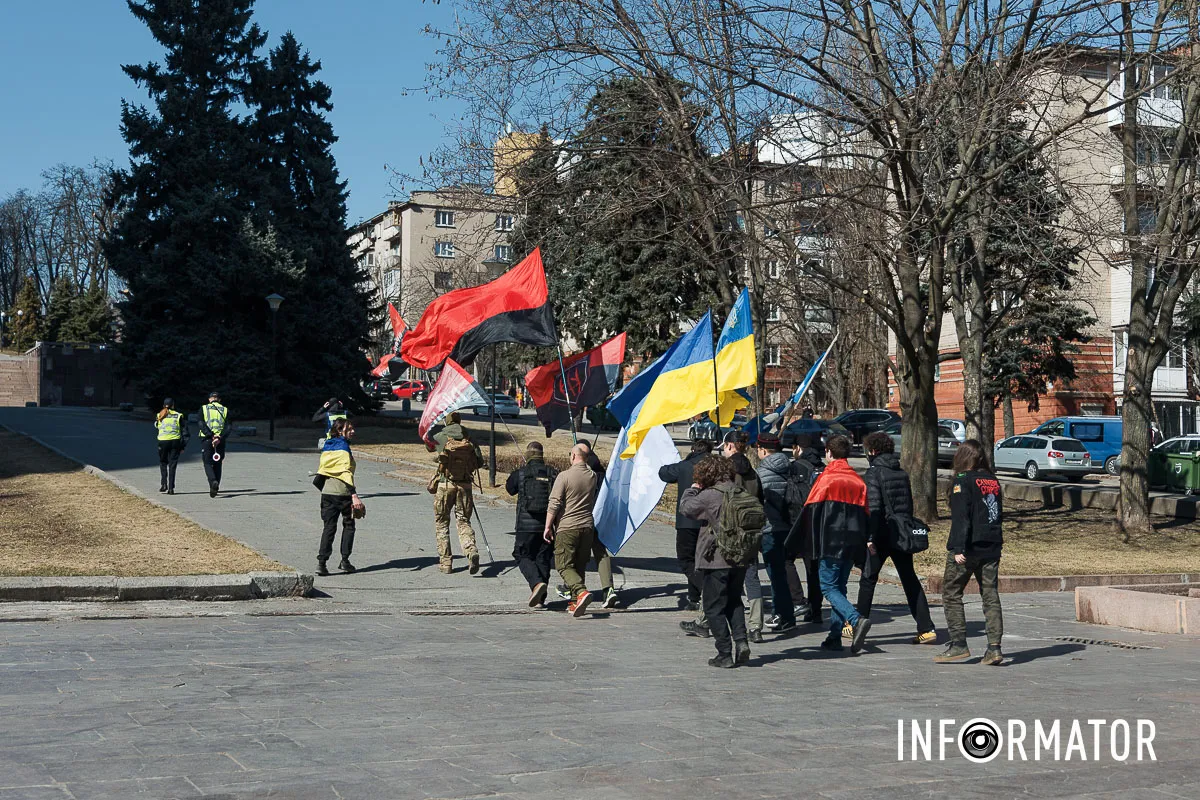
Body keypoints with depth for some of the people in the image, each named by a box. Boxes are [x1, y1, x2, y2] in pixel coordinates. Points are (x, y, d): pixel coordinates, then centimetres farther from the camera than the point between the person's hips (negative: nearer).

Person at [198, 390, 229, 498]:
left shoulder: (203, 408, 6)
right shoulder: (225, 410, 10)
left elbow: (201, 424, -8)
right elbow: (227, 426, -4)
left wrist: (211, 436, -15)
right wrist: (219, 437, -14)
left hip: (206, 439, -2)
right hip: (220, 440, 2)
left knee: (208, 463, 2)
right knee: (218, 464, 12)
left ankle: (213, 481, -23)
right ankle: (215, 488, 10)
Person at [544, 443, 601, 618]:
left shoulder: (564, 476, -11)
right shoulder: (594, 476, 7)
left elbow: (554, 504, -12)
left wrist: (548, 526, -7)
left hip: (567, 527, -5)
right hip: (588, 526, 6)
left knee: (564, 565, -4)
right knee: (580, 566, 14)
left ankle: (581, 591, -25)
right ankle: (575, 601, 15)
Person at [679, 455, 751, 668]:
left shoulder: (709, 495, -14)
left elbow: (686, 507, -1)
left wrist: (693, 488, 12)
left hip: (715, 560, -6)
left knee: (714, 607, 5)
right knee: (734, 601, 21)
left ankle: (725, 654, 3)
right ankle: (741, 641, 4)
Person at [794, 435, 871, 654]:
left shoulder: (826, 478, -7)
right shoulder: (858, 481, 11)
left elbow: (810, 511, -8)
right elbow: (864, 514, 13)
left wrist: (811, 543, -1)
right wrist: (861, 548, 18)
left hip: (830, 543, -6)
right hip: (852, 543, 6)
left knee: (828, 586, -3)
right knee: (839, 586, 13)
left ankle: (857, 619, -25)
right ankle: (835, 636, 10)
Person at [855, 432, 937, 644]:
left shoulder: (873, 473, -10)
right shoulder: (902, 473, 11)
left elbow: (874, 507, -18)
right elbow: (909, 504, 15)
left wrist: (870, 537, -18)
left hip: (882, 535, -6)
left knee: (868, 579, 8)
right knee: (910, 580, 7)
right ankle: (926, 629, 0)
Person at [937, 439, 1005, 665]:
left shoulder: (962, 481, -9)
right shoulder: (993, 481, 11)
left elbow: (961, 517, -16)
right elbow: (999, 514, 16)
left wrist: (958, 548, -18)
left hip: (968, 549, -6)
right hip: (991, 549, 6)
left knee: (951, 594, 6)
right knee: (990, 596, 7)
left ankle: (959, 645, 2)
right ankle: (994, 647, 0)